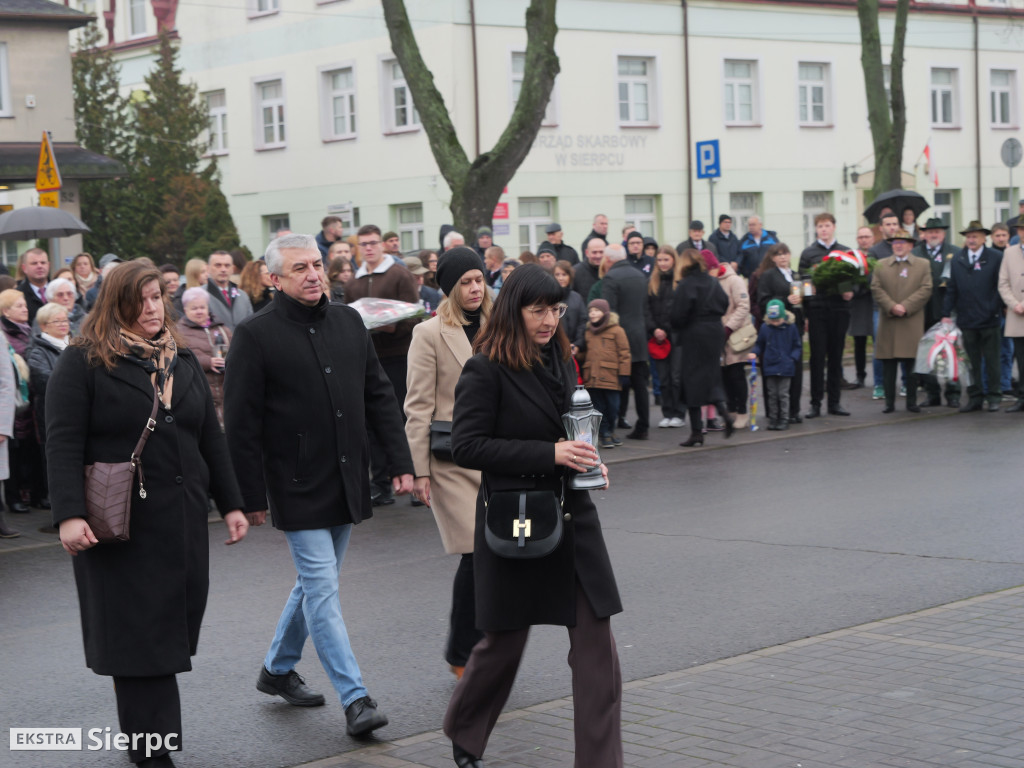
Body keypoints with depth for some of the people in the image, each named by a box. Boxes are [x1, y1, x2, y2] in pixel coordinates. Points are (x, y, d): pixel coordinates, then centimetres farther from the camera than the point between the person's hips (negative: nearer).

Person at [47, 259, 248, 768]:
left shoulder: (182, 360, 14)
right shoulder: (83, 363, -4)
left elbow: (211, 438, 18)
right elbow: (63, 444, -11)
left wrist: (230, 504, 14)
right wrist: (69, 515, -21)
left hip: (183, 523, 6)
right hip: (122, 526, -6)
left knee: (174, 627, 7)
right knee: (138, 634, -4)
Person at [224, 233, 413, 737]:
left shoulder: (348, 322, 8)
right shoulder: (255, 335, -9)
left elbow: (379, 396, 12)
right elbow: (240, 423, -9)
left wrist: (399, 462, 5)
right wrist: (250, 497, -11)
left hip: (347, 483, 6)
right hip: (298, 486, -6)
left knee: (315, 582, 17)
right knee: (323, 589, -7)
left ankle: (277, 669, 35)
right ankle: (355, 700, -5)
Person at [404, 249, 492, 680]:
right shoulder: (430, 334, -3)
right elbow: (418, 406, -5)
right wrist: (419, 470, -9)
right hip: (451, 460, -5)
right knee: (477, 554, -11)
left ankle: (472, 652, 17)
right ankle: (461, 654, 6)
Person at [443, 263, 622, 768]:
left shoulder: (559, 360, 10)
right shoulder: (485, 370, -11)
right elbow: (466, 446, -17)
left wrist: (586, 460, 1)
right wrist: (549, 454, -21)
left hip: (572, 516, 6)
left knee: (596, 645, -1)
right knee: (504, 641, 10)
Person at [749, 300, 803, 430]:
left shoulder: (791, 327, -4)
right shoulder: (765, 328, -1)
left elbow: (797, 346, 4)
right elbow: (759, 345, 11)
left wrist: (793, 358, -10)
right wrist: (754, 353, -7)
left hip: (785, 367, -2)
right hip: (770, 366, 2)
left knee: (783, 394, 0)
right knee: (772, 394, 8)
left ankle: (784, 419, 7)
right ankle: (773, 419, 16)